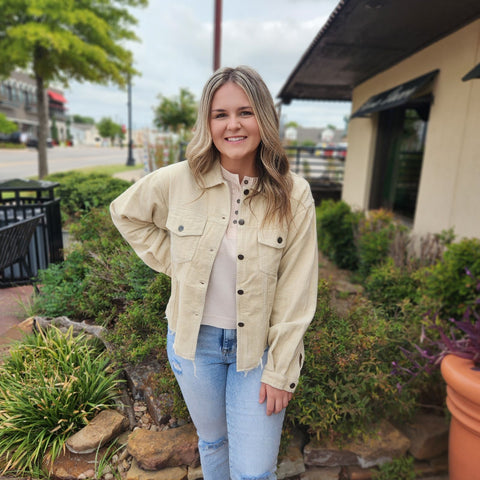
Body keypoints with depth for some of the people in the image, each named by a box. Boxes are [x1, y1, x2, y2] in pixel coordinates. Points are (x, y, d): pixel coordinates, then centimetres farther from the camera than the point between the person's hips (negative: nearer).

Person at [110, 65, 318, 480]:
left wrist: (280, 372, -9)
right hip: (195, 338, 2)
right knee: (212, 441, 25)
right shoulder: (178, 181, -12)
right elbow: (126, 213, 8)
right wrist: (171, 262, -2)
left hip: (258, 345, -1)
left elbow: (295, 294, -11)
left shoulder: (293, 195, -15)